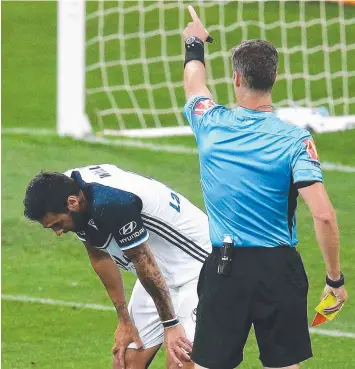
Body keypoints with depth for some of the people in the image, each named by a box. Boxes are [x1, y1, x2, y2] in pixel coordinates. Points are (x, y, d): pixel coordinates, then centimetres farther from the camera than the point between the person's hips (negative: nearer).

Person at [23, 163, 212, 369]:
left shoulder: (111, 203, -33)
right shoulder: (66, 188, -6)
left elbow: (145, 266, -24)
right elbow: (100, 258, 5)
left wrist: (170, 324, -14)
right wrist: (125, 321, 8)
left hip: (196, 266, -9)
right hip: (163, 271, 9)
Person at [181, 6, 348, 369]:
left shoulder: (212, 124, -2)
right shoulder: (295, 139, -9)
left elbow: (194, 82, 24)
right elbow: (323, 216, -17)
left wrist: (194, 44, 44)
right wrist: (335, 278, -7)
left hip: (224, 269, 1)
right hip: (279, 270, -1)